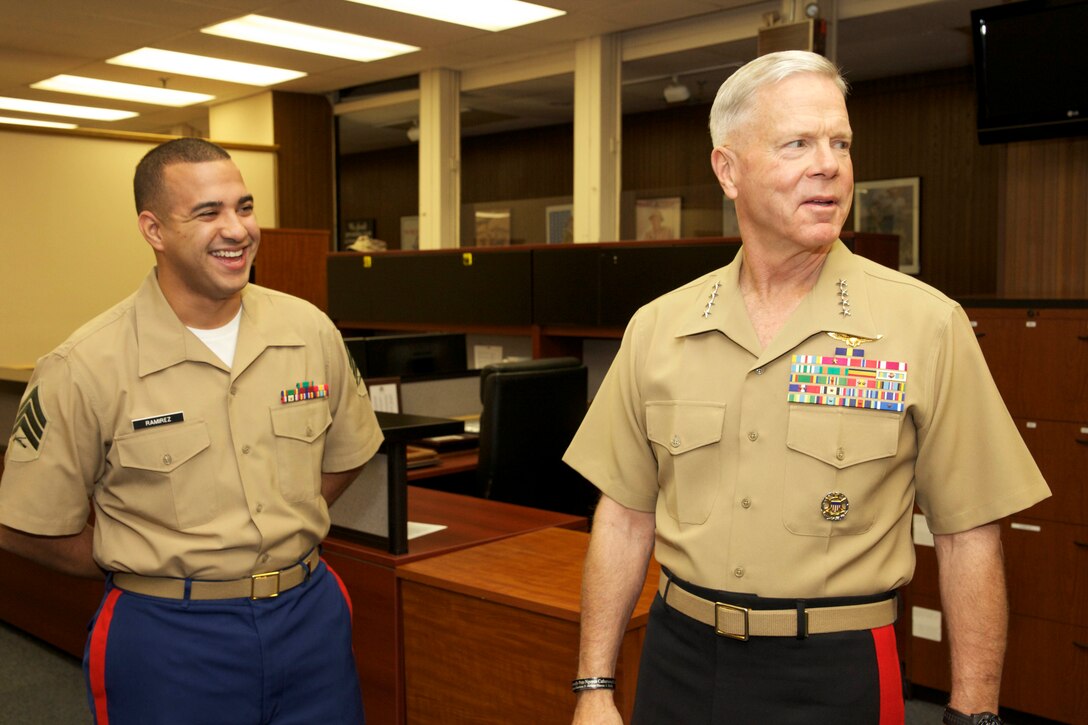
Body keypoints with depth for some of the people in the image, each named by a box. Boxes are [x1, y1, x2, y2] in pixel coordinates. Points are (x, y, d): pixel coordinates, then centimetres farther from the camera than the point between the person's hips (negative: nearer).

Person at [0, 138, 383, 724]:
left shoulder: (311, 331, -3)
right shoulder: (84, 368, -14)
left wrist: (285, 535, 3)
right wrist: (157, 567, -2)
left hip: (311, 615, 4)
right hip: (169, 636, -3)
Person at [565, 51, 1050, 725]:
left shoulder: (927, 325, -9)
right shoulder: (657, 329, -1)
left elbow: (968, 537, -5)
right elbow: (626, 516, 3)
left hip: (834, 671, -2)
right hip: (680, 661, 3)